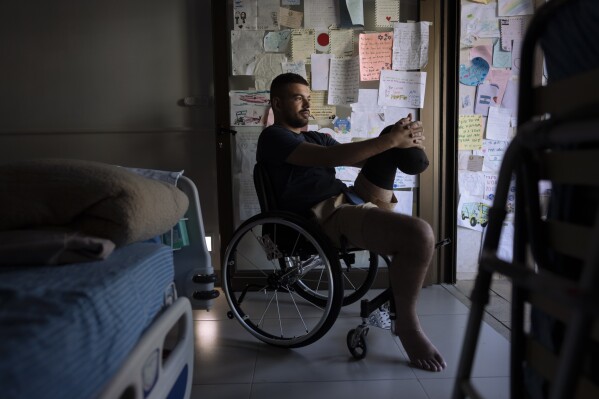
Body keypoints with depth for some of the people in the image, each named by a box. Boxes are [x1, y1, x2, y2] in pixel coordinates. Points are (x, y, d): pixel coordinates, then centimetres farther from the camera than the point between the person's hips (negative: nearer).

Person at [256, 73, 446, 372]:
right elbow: (329, 157, -17)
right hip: (325, 218, -9)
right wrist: (389, 141, -18)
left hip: (350, 202, 9)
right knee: (420, 235, -27)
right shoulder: (273, 137, -2)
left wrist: (396, 140, -3)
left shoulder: (316, 137, 27)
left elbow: (362, 158, 17)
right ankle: (406, 323, -10)